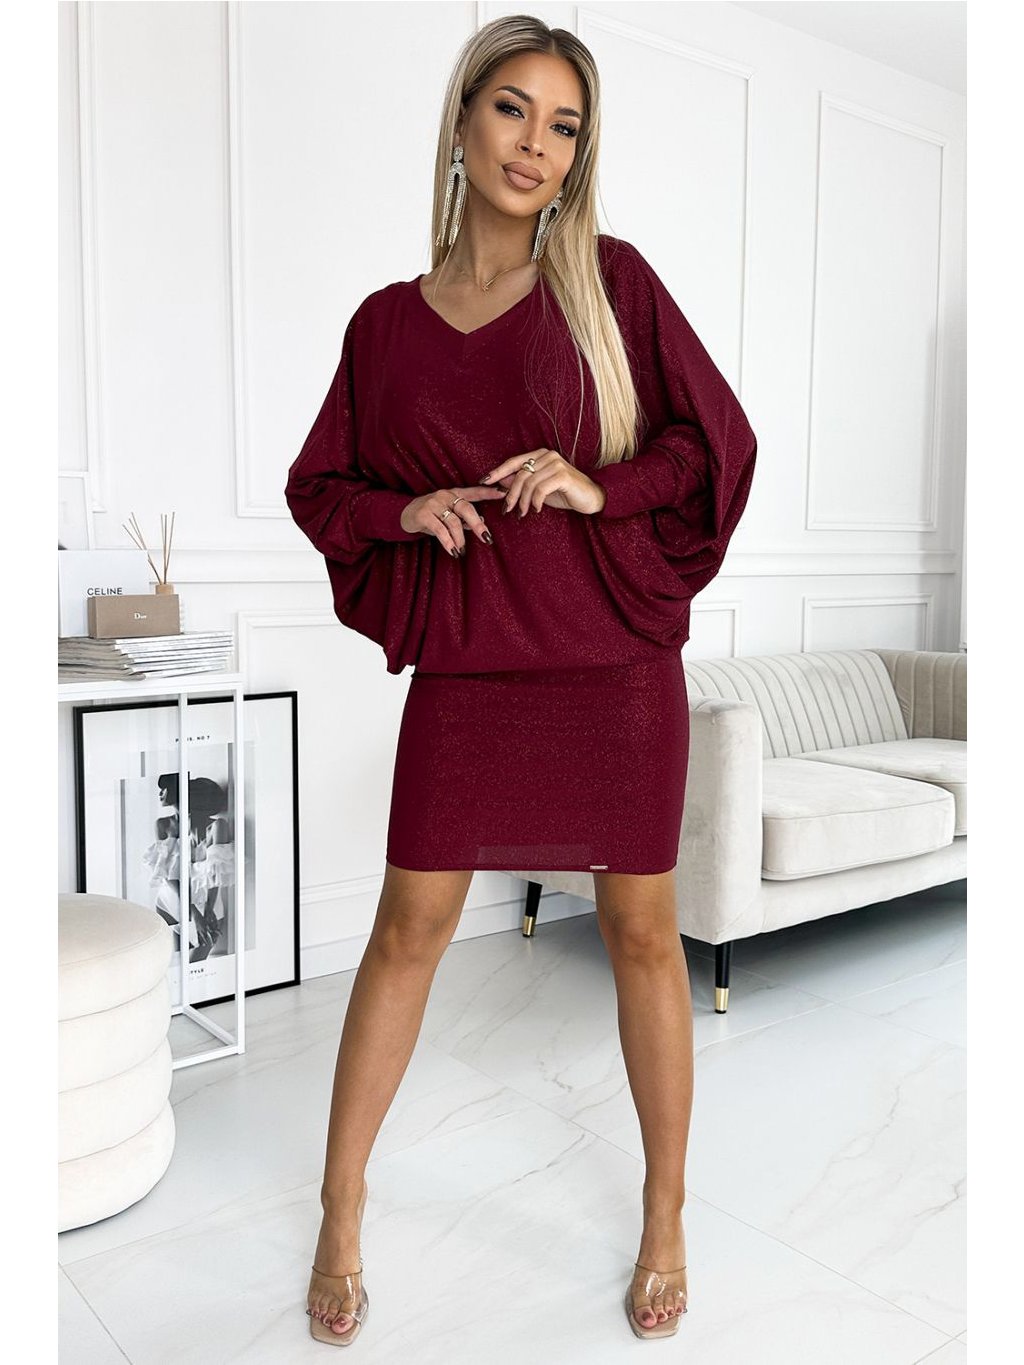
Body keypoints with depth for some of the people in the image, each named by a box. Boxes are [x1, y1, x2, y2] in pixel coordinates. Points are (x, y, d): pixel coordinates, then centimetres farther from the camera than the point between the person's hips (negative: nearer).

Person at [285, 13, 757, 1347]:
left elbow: (723, 440, 2)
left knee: (642, 933, 7)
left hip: (616, 650, -1)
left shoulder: (611, 279, 2)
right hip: (464, 661, 1)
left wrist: (599, 487, -14)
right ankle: (340, 1222, 25)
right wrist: (405, 512, -7)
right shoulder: (389, 321, 6)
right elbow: (316, 484, 13)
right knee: (408, 929, 6)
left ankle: (666, 1222, 28)